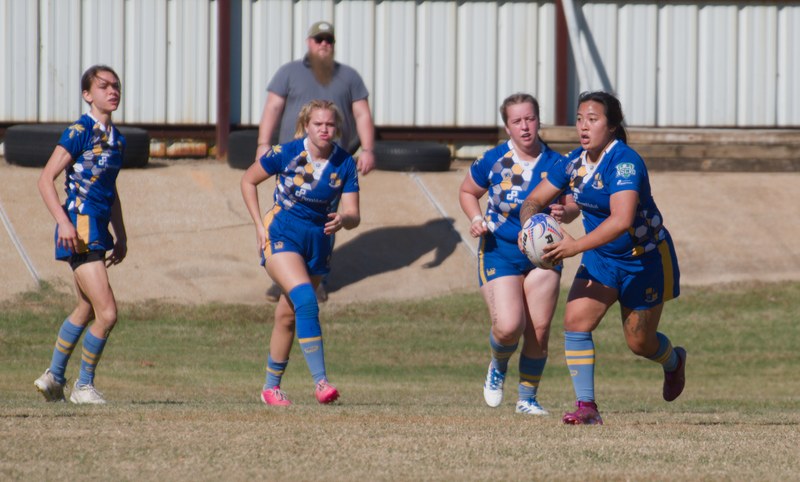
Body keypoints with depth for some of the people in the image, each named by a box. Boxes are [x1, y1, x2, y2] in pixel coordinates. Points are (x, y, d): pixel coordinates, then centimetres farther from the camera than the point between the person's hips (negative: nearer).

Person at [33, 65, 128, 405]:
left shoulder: (116, 139, 14)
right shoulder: (79, 132, -11)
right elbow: (46, 179, -13)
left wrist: (120, 236, 22)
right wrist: (64, 222, -23)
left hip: (98, 230, 9)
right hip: (79, 231, -9)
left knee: (87, 310, 21)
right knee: (107, 313, -12)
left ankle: (53, 377, 34)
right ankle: (84, 386, 3)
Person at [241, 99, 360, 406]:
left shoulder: (345, 164, -6)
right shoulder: (286, 154, -13)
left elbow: (354, 216, -7)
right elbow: (248, 181, 2)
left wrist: (343, 220, -31)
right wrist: (259, 226, -4)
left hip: (319, 242, 4)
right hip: (282, 236, -4)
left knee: (288, 315, 12)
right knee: (305, 299, -26)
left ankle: (271, 386, 27)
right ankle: (320, 381, -31)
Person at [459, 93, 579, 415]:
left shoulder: (555, 164, -6)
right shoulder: (493, 161, -7)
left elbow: (572, 205, 2)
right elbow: (467, 192, 10)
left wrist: (564, 213, -21)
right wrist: (476, 219, -9)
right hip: (499, 252, -2)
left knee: (539, 331, -1)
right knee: (509, 327, -17)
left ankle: (528, 398, 18)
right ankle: (498, 366, 19)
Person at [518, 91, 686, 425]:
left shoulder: (624, 162, -28)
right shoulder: (575, 162, -5)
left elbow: (622, 219, -41)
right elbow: (535, 200, 1)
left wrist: (577, 246, -46)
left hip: (646, 262, -6)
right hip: (601, 259, 6)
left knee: (639, 342, 8)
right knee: (575, 320, -15)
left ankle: (674, 361, 45)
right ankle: (586, 406, -11)